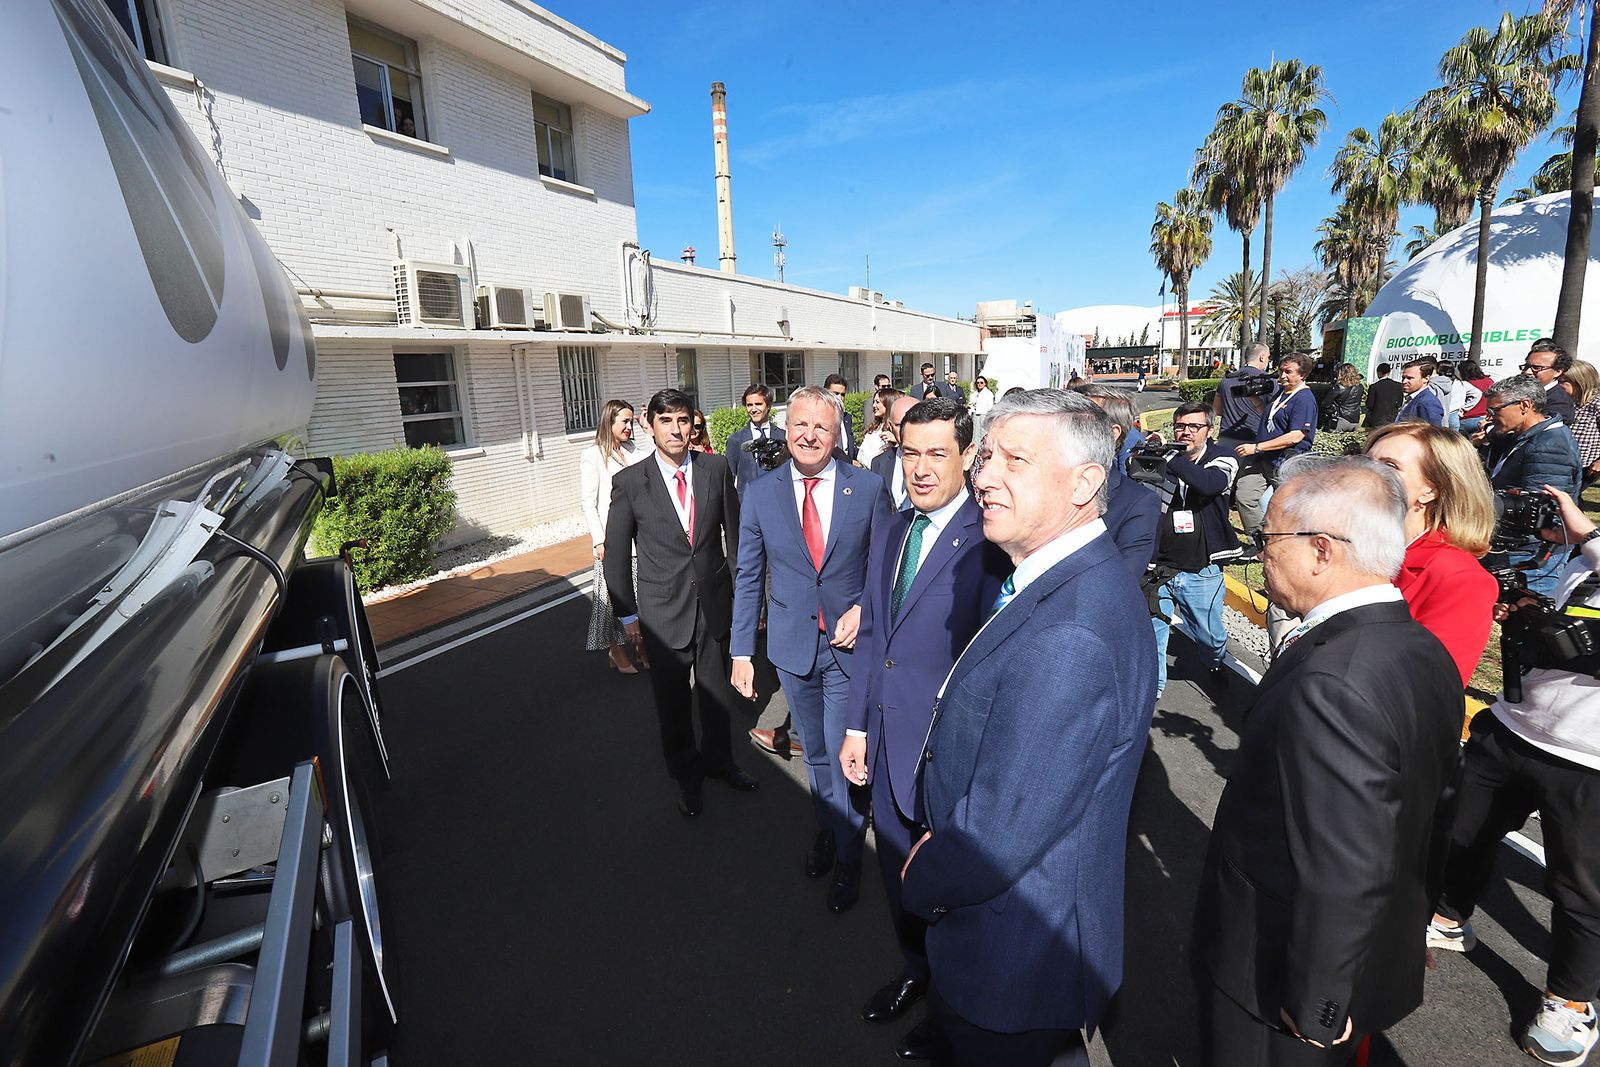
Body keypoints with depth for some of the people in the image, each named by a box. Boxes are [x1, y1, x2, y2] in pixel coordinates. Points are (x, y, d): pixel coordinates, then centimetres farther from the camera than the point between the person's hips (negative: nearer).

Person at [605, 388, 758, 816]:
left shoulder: (717, 468, -5)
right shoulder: (629, 481, -10)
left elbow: (736, 532, 3)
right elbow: (616, 552, -2)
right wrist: (628, 614, 0)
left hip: (715, 603, 2)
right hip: (664, 613, -1)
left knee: (717, 691, 20)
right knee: (672, 703, 15)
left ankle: (718, 758, 46)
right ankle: (685, 773, 40)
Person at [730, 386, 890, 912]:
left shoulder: (868, 488, -8)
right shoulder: (760, 495, -4)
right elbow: (748, 579, 1)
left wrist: (863, 609, -15)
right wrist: (742, 652, 0)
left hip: (851, 645, -2)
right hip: (793, 647, 2)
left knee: (844, 754, 6)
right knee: (815, 751, 20)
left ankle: (847, 857, 31)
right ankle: (828, 829, 46)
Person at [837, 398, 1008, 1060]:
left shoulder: (987, 540, -20)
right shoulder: (889, 534, 5)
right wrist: (857, 726, 10)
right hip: (888, 743, 7)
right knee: (898, 870, 25)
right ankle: (915, 971, 53)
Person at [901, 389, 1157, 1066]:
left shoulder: (1068, 637, -35)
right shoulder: (1067, 582, -1)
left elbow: (1001, 834, -30)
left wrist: (922, 883, -11)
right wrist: (942, 841, 3)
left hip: (1017, 959, -8)